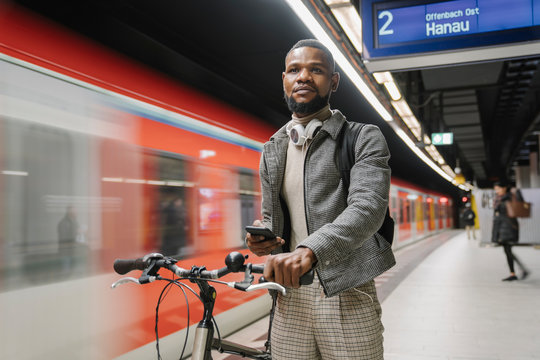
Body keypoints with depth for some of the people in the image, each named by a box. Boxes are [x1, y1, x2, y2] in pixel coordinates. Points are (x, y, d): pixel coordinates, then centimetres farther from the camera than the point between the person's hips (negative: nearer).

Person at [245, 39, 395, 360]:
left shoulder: (364, 139, -2)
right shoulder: (272, 150, 13)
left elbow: (368, 206, -19)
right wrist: (262, 237, -3)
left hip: (346, 298, -4)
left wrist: (309, 250, -34)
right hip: (290, 298, 4)